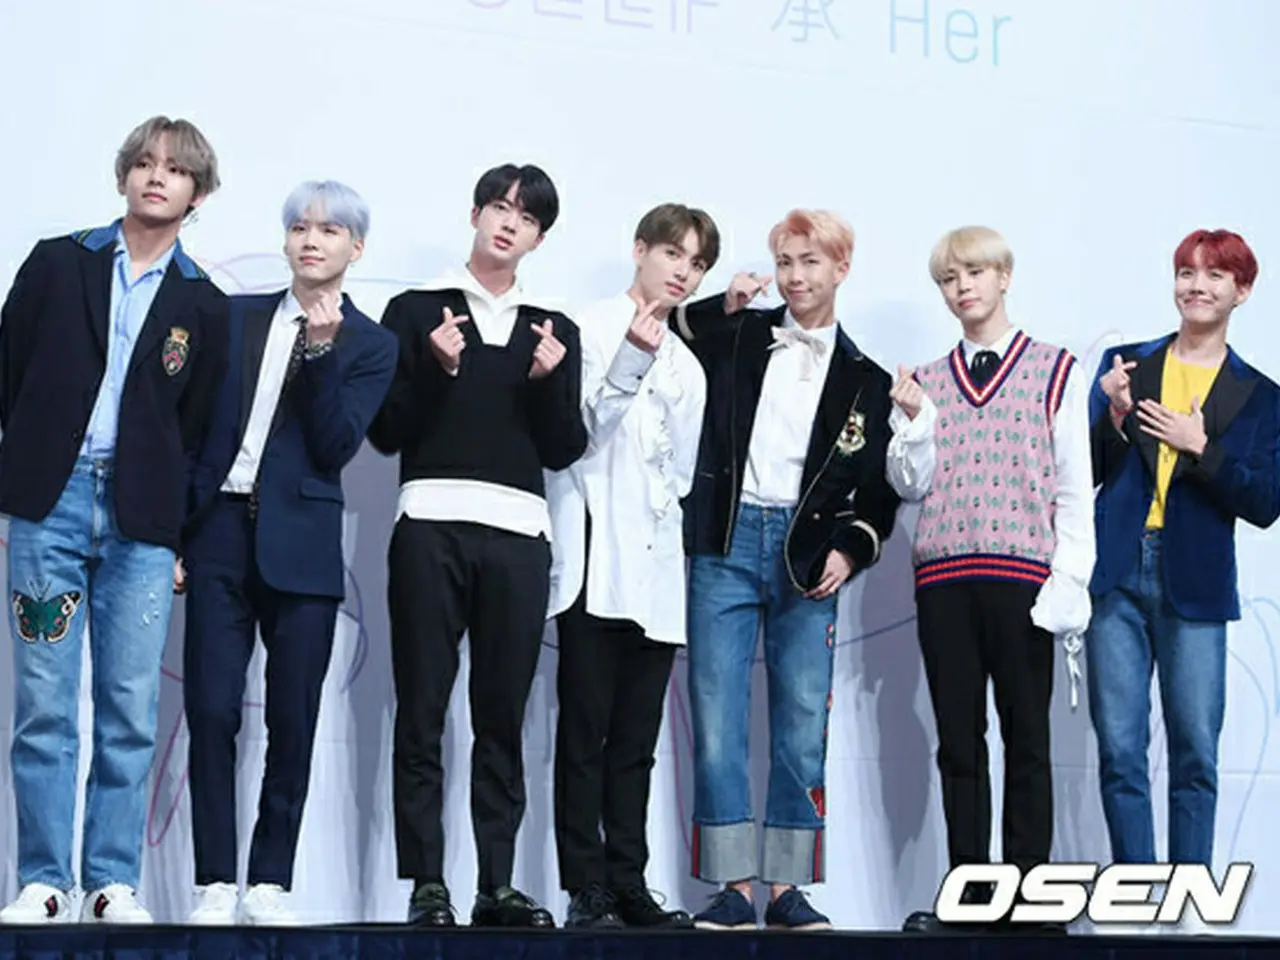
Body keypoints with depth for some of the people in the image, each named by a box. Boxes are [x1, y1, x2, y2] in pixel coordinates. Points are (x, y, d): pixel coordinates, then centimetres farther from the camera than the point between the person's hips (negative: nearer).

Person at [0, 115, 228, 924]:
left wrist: (182, 537, 5)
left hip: (142, 523, 1)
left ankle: (114, 882, 8)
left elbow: (200, 429, 10)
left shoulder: (206, 306, 9)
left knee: (131, 712, -1)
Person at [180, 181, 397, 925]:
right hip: (219, 531, 1)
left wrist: (322, 350, -14)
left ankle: (270, 884, 11)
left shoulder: (371, 346, 7)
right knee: (211, 711, -4)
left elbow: (336, 448, -6)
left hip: (300, 546, -1)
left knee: (294, 722, 1)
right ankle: (215, 884, 2)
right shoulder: (237, 316, 12)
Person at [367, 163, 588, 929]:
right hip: (431, 528, -2)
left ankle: (498, 884, 7)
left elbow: (565, 450, 10)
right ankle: (427, 884, 0)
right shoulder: (416, 311, 8)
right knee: (422, 714, -2)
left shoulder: (556, 331, 15)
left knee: (504, 718, 3)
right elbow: (386, 432, 3)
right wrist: (436, 369, -11)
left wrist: (550, 380, -5)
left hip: (518, 536, 2)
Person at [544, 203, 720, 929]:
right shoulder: (589, 328, 2)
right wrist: (628, 365, -20)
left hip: (655, 573, 6)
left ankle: (629, 884, 9)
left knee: (636, 743, 7)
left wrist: (667, 533, 12)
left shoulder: (688, 369, 20)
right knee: (585, 737, -6)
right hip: (594, 564, -6)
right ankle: (588, 891, -5)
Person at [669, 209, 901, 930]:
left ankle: (787, 886, 9)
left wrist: (849, 550, -5)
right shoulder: (739, 336, 9)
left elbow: (881, 492, 10)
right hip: (727, 543, 0)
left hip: (808, 556, 0)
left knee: (803, 727, 2)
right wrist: (725, 305, 0)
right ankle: (734, 886, 0)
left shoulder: (866, 379, 9)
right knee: (718, 722, -4)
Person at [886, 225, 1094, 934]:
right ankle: (967, 894, 11)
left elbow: (1075, 486, 2)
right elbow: (910, 484, 11)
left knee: (1026, 738, 1)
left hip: (1023, 574, -3)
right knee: (958, 740, 5)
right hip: (943, 575, 3)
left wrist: (1069, 581, -6)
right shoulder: (926, 382, 15)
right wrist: (913, 419, -5)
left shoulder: (1054, 370, 6)